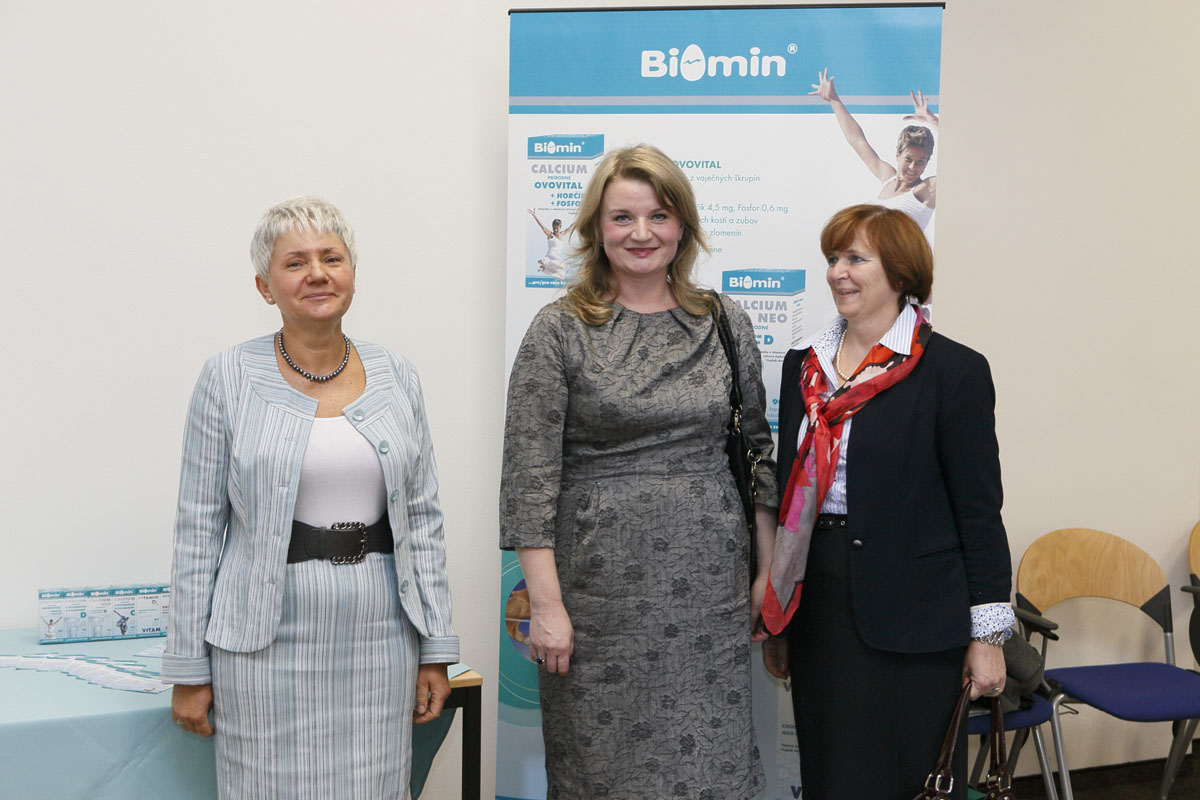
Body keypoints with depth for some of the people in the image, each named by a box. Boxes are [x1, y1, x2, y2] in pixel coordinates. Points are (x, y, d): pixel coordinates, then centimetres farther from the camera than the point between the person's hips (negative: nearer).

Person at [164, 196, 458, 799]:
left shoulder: (395, 377, 6)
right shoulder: (229, 378, -3)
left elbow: (423, 517, 8)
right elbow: (199, 528, -2)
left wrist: (436, 649, 5)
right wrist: (188, 669, -2)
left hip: (379, 633, 3)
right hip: (269, 637, -2)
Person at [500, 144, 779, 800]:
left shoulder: (726, 323, 7)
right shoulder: (560, 331, -3)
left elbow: (756, 451, 13)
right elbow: (529, 474, -7)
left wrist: (768, 570, 9)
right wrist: (546, 605, -11)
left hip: (710, 591, 3)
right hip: (603, 589, -2)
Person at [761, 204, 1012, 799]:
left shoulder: (954, 370, -6)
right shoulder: (803, 365, 10)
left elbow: (979, 509, -6)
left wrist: (987, 635, -8)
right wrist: (776, 619, 14)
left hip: (911, 618, -5)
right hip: (818, 609, 5)